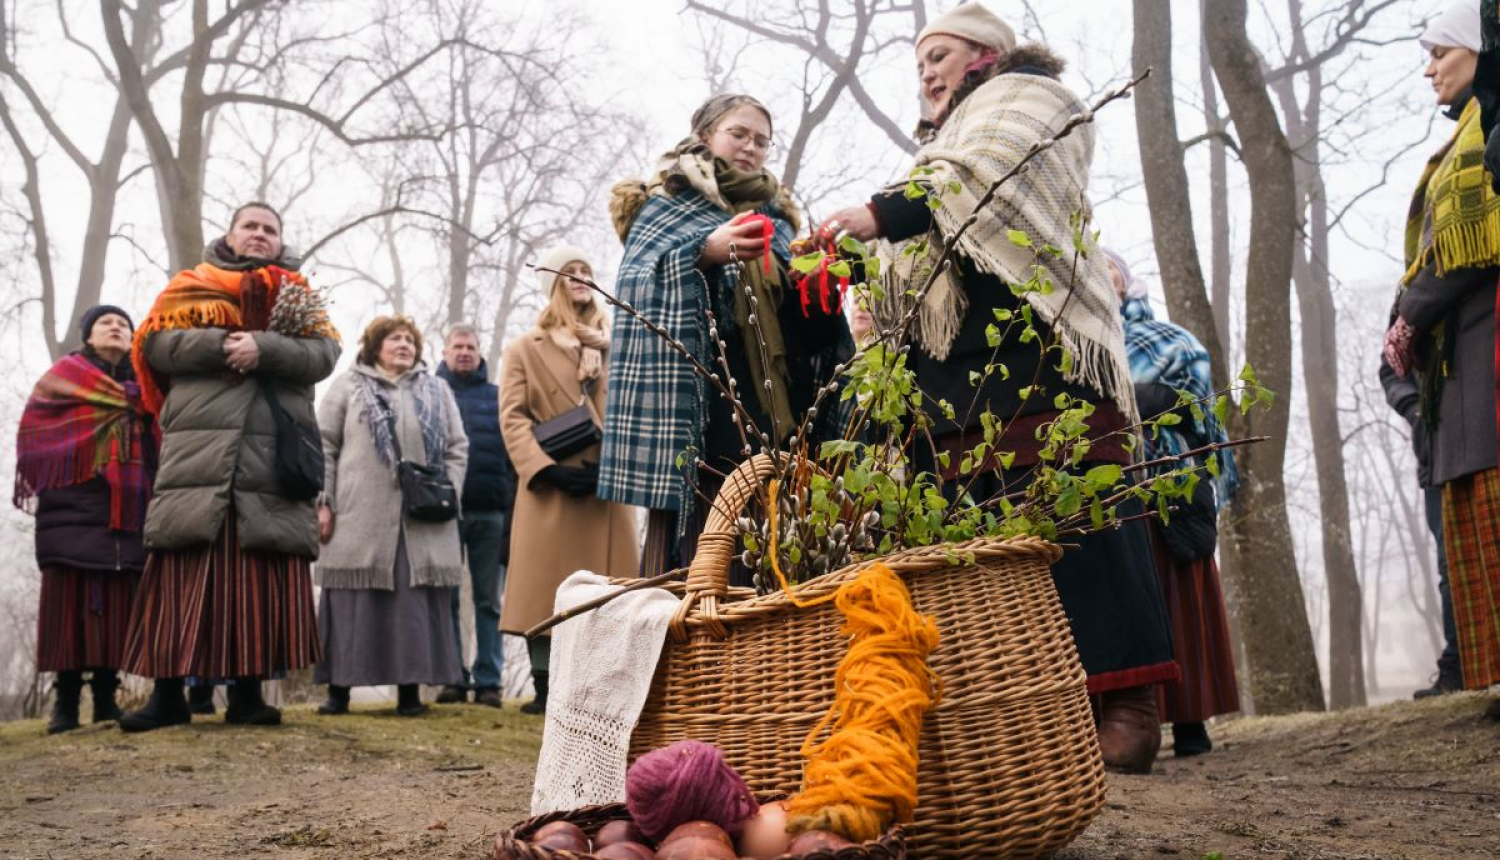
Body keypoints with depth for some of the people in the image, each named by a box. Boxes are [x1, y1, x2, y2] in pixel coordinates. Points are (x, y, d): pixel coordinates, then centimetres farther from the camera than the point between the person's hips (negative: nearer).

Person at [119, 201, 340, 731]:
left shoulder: (298, 295, 18)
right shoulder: (190, 286, 16)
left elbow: (324, 354, 2)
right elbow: (157, 343, 2)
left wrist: (263, 347, -13)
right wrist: (223, 344, -11)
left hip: (273, 461, 1)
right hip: (199, 455, -1)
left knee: (261, 580, -2)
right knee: (184, 574, -4)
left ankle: (248, 692, 4)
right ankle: (168, 692, 1)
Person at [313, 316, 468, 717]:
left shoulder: (437, 391, 18)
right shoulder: (348, 385, 10)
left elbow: (457, 448, 14)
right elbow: (324, 446, 5)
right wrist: (323, 502, -4)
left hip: (423, 521, 2)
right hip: (360, 518, -2)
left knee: (415, 602, 0)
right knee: (353, 601, -1)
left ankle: (410, 688, 5)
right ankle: (339, 688, 6)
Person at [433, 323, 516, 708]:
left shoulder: (497, 397, 13)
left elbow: (513, 450, 8)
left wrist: (511, 507, -2)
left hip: (490, 511, 1)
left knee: (489, 600, 3)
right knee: (446, 600, 2)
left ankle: (488, 680, 5)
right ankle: (453, 678, 8)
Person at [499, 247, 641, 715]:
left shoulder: (612, 347, 19)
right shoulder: (525, 348, 9)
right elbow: (512, 418, -1)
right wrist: (548, 469, -14)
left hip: (606, 486, 3)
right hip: (551, 488, -3)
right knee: (547, 587, -4)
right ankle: (544, 686, 0)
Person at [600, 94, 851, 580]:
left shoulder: (776, 217, 26)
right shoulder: (666, 202, 12)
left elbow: (802, 312, 20)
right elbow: (638, 277, -5)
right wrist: (706, 251, -21)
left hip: (771, 401, 5)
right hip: (699, 399, -4)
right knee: (696, 535, -14)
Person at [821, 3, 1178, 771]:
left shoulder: (1026, 98, 13)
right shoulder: (944, 146, 36)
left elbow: (981, 180, -9)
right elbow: (909, 262, 29)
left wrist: (882, 215, -16)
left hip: (1035, 345, -7)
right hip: (957, 370, 7)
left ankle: (1126, 701, -17)